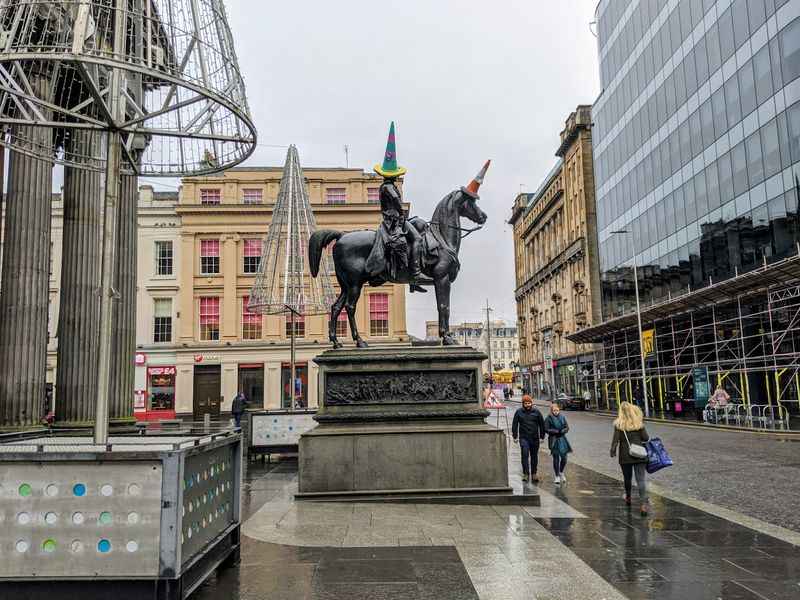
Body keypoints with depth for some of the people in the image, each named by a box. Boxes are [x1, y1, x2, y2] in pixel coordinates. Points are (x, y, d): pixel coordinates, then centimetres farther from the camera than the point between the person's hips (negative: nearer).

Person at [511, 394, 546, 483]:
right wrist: (515, 436, 1)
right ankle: (525, 473, -7)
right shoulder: (519, 412, 1)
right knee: (524, 454, -14)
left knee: (534, 456, 10)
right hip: (523, 437, -2)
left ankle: (534, 473, 22)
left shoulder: (536, 412, 3)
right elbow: (514, 424, 5)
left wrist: (542, 436, 7)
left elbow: (542, 424, 10)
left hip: (535, 438, 2)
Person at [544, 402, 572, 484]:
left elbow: (567, 427, 8)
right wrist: (556, 431, -15)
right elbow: (546, 429, -8)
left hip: (562, 439, 3)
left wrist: (562, 431, -12)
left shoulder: (562, 417, 7)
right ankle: (557, 476, 14)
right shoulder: (549, 418, -5)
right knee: (556, 458, 0)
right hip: (553, 440, -3)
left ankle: (561, 472, 27)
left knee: (564, 457, 1)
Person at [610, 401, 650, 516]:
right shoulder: (639, 423, -4)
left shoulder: (619, 424, -8)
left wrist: (613, 451, 4)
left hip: (625, 456, 0)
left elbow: (615, 439, -8)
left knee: (627, 478, 19)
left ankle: (628, 498, 38)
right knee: (641, 480, 0)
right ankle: (644, 504, -10)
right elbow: (645, 438, 0)